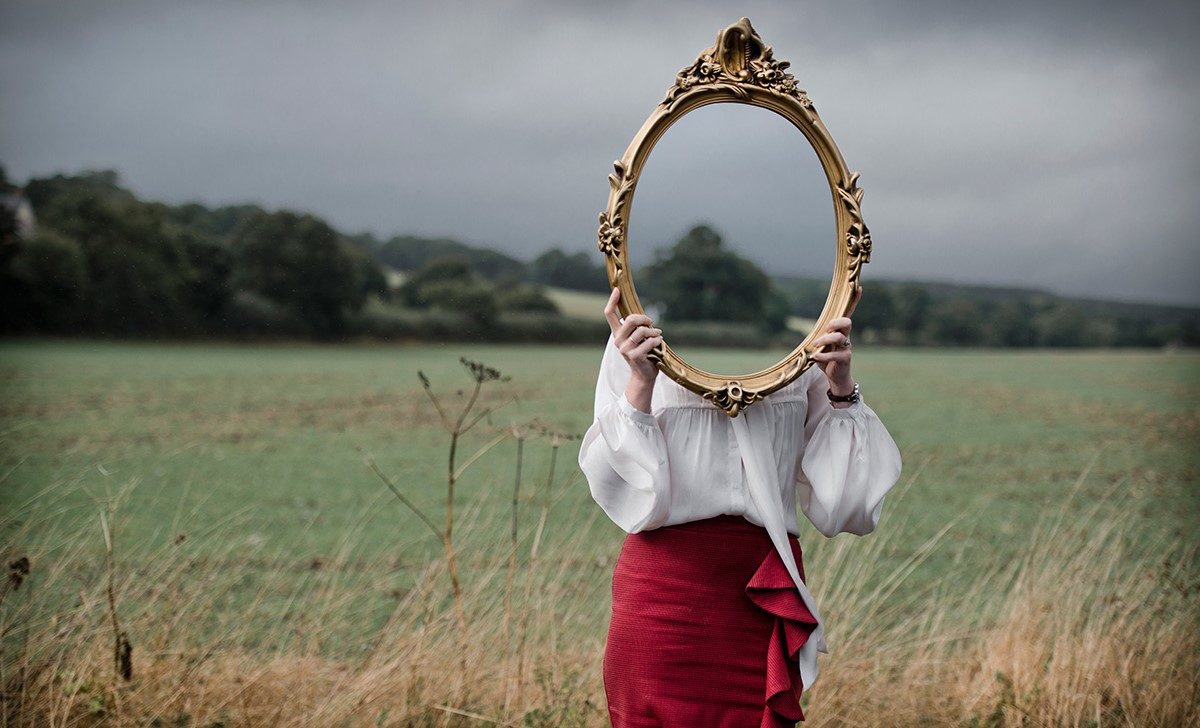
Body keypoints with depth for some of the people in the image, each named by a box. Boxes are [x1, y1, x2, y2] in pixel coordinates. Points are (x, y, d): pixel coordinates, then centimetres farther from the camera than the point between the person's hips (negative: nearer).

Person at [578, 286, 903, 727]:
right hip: (664, 589, -1)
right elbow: (627, 497, -6)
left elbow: (842, 508, 2)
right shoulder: (637, 342, 1)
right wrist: (641, 384, -17)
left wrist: (841, 388, -8)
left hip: (767, 599, 2)